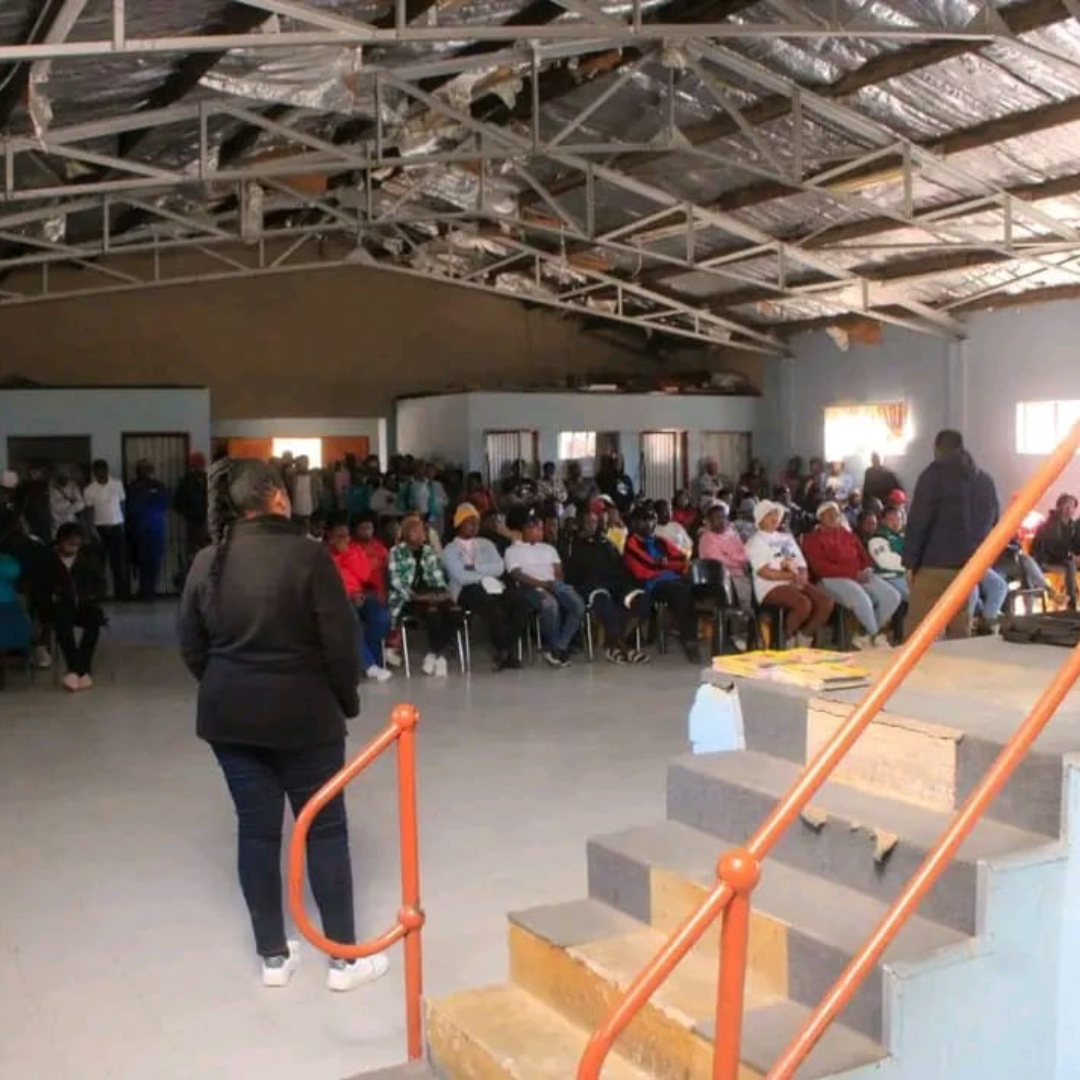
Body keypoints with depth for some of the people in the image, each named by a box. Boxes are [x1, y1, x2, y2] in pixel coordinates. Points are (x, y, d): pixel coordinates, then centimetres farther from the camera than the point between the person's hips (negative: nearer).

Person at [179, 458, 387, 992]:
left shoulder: (207, 562, 1)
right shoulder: (307, 555, -15)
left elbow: (192, 648, 6)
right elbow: (341, 640, -14)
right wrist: (346, 699, 2)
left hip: (229, 715, 5)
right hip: (302, 714, -4)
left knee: (256, 830, 12)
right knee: (325, 829, 6)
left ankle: (273, 956, 21)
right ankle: (345, 958, 13)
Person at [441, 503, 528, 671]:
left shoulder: (486, 544, 24)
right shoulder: (450, 549, 8)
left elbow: (499, 567, 6)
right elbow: (461, 577, -9)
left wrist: (476, 567, -5)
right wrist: (486, 575, -8)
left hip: (492, 586, 5)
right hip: (467, 591, -5)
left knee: (518, 601, -26)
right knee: (493, 607, -37)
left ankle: (505, 650, -19)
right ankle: (505, 650, -18)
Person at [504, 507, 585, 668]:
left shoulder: (549, 548, 30)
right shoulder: (513, 550, 11)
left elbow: (559, 572, 17)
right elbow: (517, 575, -5)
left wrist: (553, 584, -7)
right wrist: (542, 583, -17)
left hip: (555, 587, 5)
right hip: (530, 589, -5)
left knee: (579, 605, -26)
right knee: (550, 604, -39)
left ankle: (558, 647, -20)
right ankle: (556, 647, -18)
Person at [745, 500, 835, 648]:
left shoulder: (787, 538, 25)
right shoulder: (756, 541, 3)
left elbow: (802, 565, 18)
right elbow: (763, 572, -10)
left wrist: (802, 576, -6)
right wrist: (791, 576, -14)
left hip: (795, 584, 7)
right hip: (771, 587, -7)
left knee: (827, 602, -17)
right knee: (804, 604, -32)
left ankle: (805, 637, 0)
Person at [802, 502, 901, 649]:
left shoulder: (849, 535, 22)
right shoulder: (813, 539, 2)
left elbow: (864, 556, 22)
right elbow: (820, 567, -10)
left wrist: (867, 569, -4)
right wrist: (853, 573, -15)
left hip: (861, 577, 7)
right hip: (832, 579, -7)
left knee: (893, 596, -12)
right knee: (861, 599, -33)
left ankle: (866, 636, -5)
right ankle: (876, 637, -10)